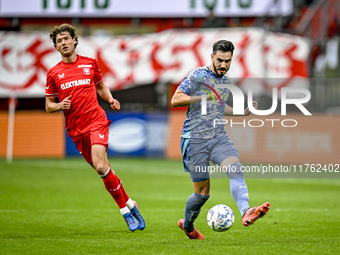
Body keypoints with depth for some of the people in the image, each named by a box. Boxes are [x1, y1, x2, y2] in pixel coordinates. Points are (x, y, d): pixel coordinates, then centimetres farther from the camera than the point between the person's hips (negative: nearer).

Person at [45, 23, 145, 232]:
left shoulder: (90, 64, 7)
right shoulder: (54, 73, 7)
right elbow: (48, 105, 11)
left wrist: (110, 99, 4)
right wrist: (59, 105, -11)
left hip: (96, 121, -2)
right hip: (76, 130, 2)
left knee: (100, 166, -21)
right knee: (104, 170, 4)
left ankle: (127, 207, -7)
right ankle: (128, 206, 18)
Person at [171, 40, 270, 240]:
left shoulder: (227, 83, 14)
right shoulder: (197, 76, -7)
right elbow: (175, 100, -12)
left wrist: (244, 111, 16)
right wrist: (202, 97, -22)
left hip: (219, 137, 5)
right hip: (195, 139, -5)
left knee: (236, 169, -24)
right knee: (203, 192, 1)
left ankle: (246, 213, -43)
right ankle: (187, 225, 28)